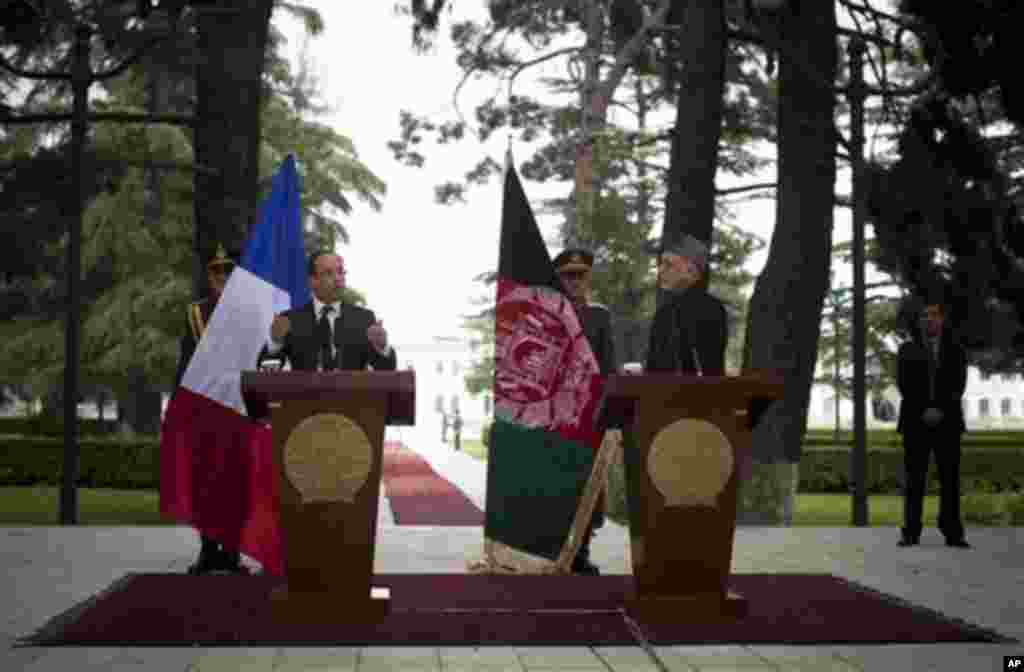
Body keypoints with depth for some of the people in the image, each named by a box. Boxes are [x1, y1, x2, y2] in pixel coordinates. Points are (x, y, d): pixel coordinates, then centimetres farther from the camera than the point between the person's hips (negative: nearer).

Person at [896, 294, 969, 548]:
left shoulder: (955, 351, 10)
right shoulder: (907, 350, 10)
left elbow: (958, 385, 0)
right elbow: (903, 385, 0)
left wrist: (940, 410, -14)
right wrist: (924, 411, -11)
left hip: (947, 421, 0)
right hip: (916, 422, 0)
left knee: (950, 478, -3)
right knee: (914, 478, -2)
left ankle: (953, 533, -2)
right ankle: (910, 533, -2)